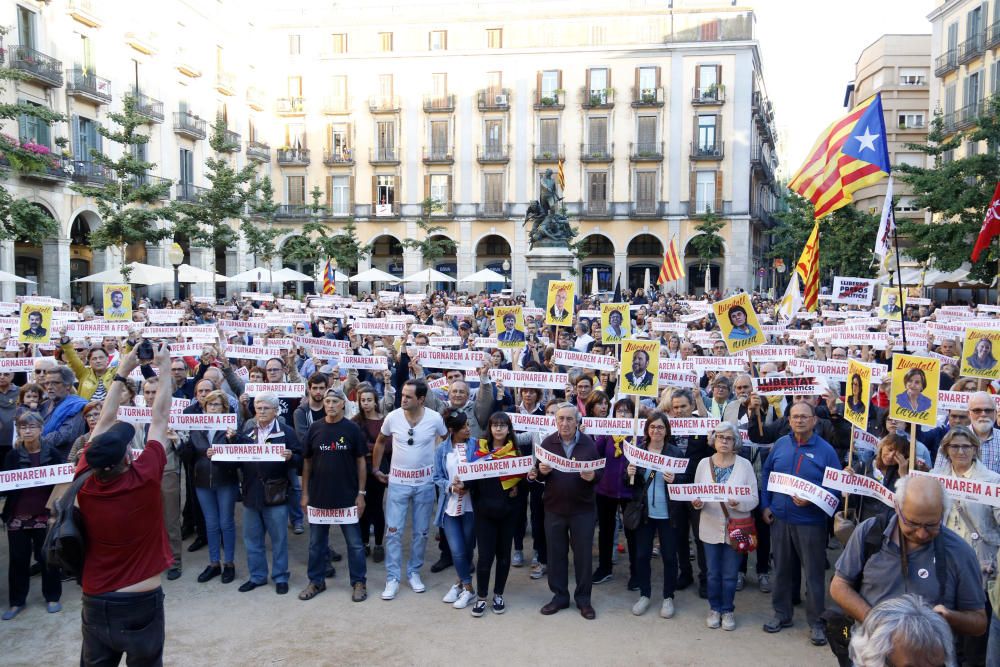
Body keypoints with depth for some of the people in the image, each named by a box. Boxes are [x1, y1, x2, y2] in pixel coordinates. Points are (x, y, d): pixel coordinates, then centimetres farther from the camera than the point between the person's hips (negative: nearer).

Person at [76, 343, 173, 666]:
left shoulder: (84, 483, -11)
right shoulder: (144, 479, -20)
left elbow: (105, 422, 1)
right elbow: (159, 418, -9)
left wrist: (122, 373, 8)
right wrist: (165, 368, 2)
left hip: (95, 604, 3)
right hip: (141, 604, -3)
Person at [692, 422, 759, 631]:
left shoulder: (744, 464, -6)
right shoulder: (704, 463, 0)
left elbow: (754, 498, -8)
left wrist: (739, 504, -27)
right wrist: (697, 503, -17)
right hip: (711, 528, 2)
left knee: (730, 575, 8)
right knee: (713, 573, 12)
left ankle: (728, 610, 26)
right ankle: (715, 609, 30)